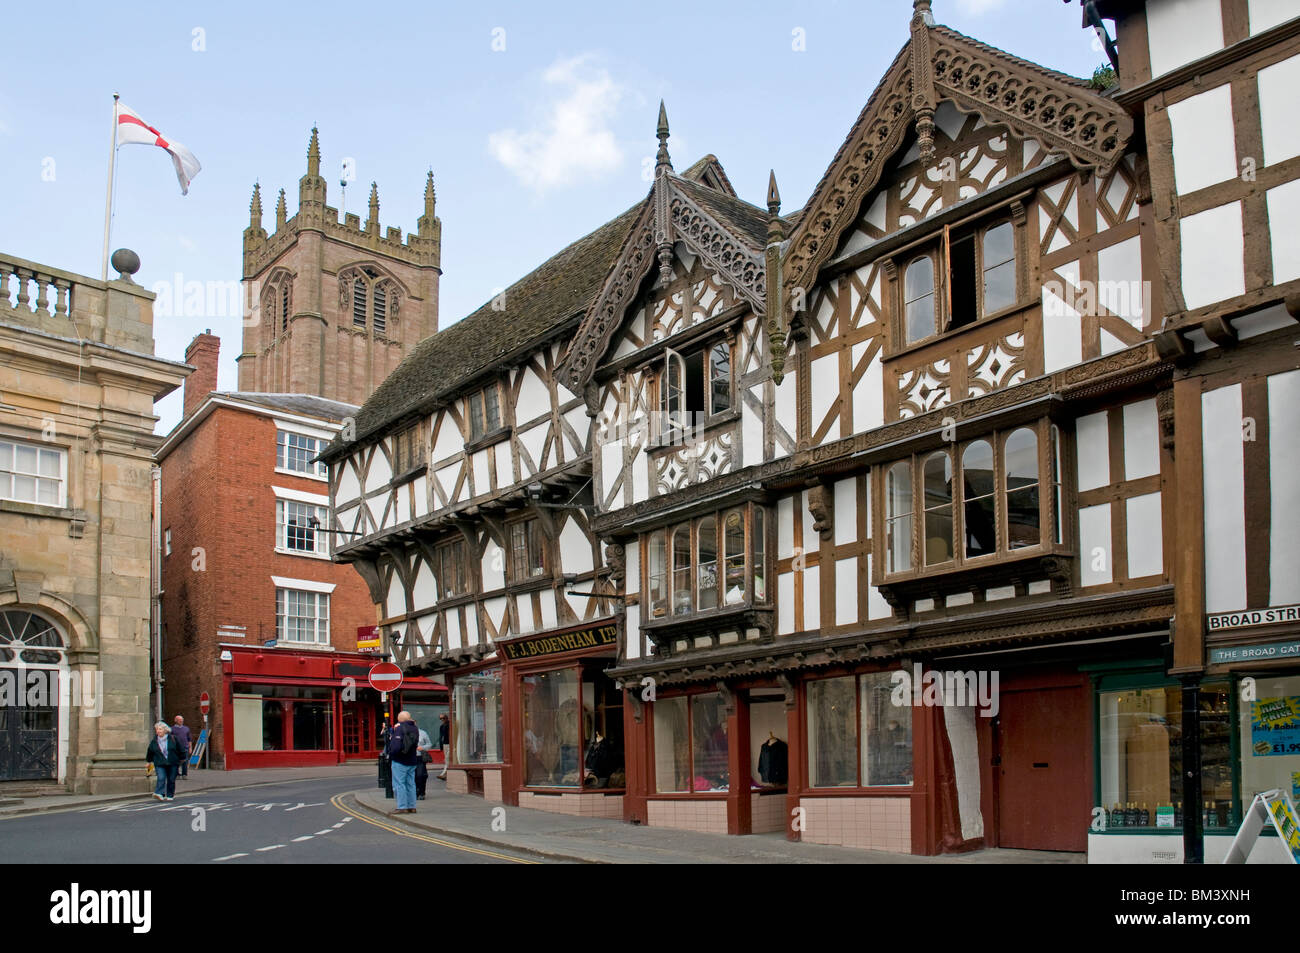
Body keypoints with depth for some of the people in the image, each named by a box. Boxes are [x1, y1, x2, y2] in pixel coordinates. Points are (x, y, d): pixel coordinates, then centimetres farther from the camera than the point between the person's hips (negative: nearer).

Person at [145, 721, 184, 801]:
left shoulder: (172, 739, 0)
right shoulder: (154, 741, 3)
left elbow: (179, 750, 9)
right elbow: (150, 752, 16)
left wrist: (180, 760, 14)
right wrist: (149, 761, 23)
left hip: (172, 763, 0)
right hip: (160, 764, 0)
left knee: (171, 780, 4)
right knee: (161, 778, -17)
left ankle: (170, 795, 15)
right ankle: (159, 794, -22)